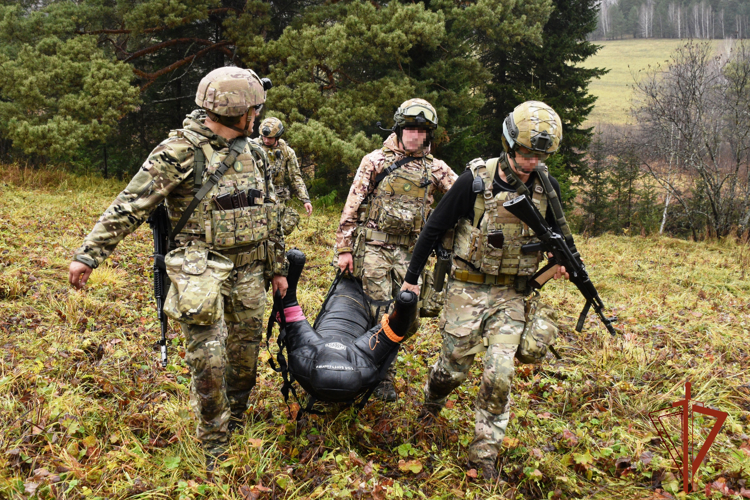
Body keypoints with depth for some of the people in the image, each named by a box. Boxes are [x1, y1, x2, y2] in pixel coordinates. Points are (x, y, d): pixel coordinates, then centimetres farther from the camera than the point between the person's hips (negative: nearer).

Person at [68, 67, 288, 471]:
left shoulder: (253, 153, 9)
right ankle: (214, 448, 13)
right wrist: (89, 253, -14)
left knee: (246, 354, 13)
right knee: (208, 359, -5)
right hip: (202, 267, -6)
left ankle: (236, 421, 35)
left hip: (249, 270, 6)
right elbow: (130, 205, -12)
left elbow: (268, 214, 17)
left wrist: (277, 266, 18)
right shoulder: (180, 151, -12)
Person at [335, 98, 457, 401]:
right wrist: (344, 248, -4)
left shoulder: (435, 169, 10)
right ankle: (383, 377, 12)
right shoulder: (376, 161, 2)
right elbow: (352, 206, 0)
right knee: (381, 315, -5)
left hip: (409, 251, 4)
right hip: (373, 248, -3)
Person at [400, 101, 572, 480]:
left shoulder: (546, 186, -1)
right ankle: (431, 400, 43)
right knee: (454, 366, 8)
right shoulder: (476, 180, -13)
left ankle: (484, 454, 10)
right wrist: (412, 277, 0)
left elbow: (556, 231, 17)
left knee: (499, 375, -6)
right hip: (468, 289, -2)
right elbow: (435, 227, -4)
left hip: (513, 296, 2)